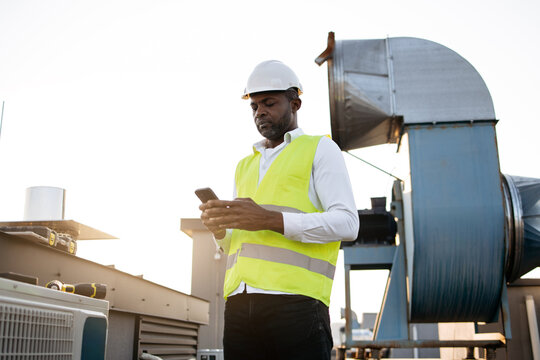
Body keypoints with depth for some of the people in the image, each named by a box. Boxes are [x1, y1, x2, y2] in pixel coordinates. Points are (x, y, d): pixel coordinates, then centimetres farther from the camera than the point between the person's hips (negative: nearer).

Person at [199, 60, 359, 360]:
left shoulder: (320, 149, 10)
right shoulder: (245, 166, 27)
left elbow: (347, 223, -4)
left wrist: (272, 220, -15)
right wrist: (220, 229, 4)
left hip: (295, 301, -5)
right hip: (239, 302, 5)